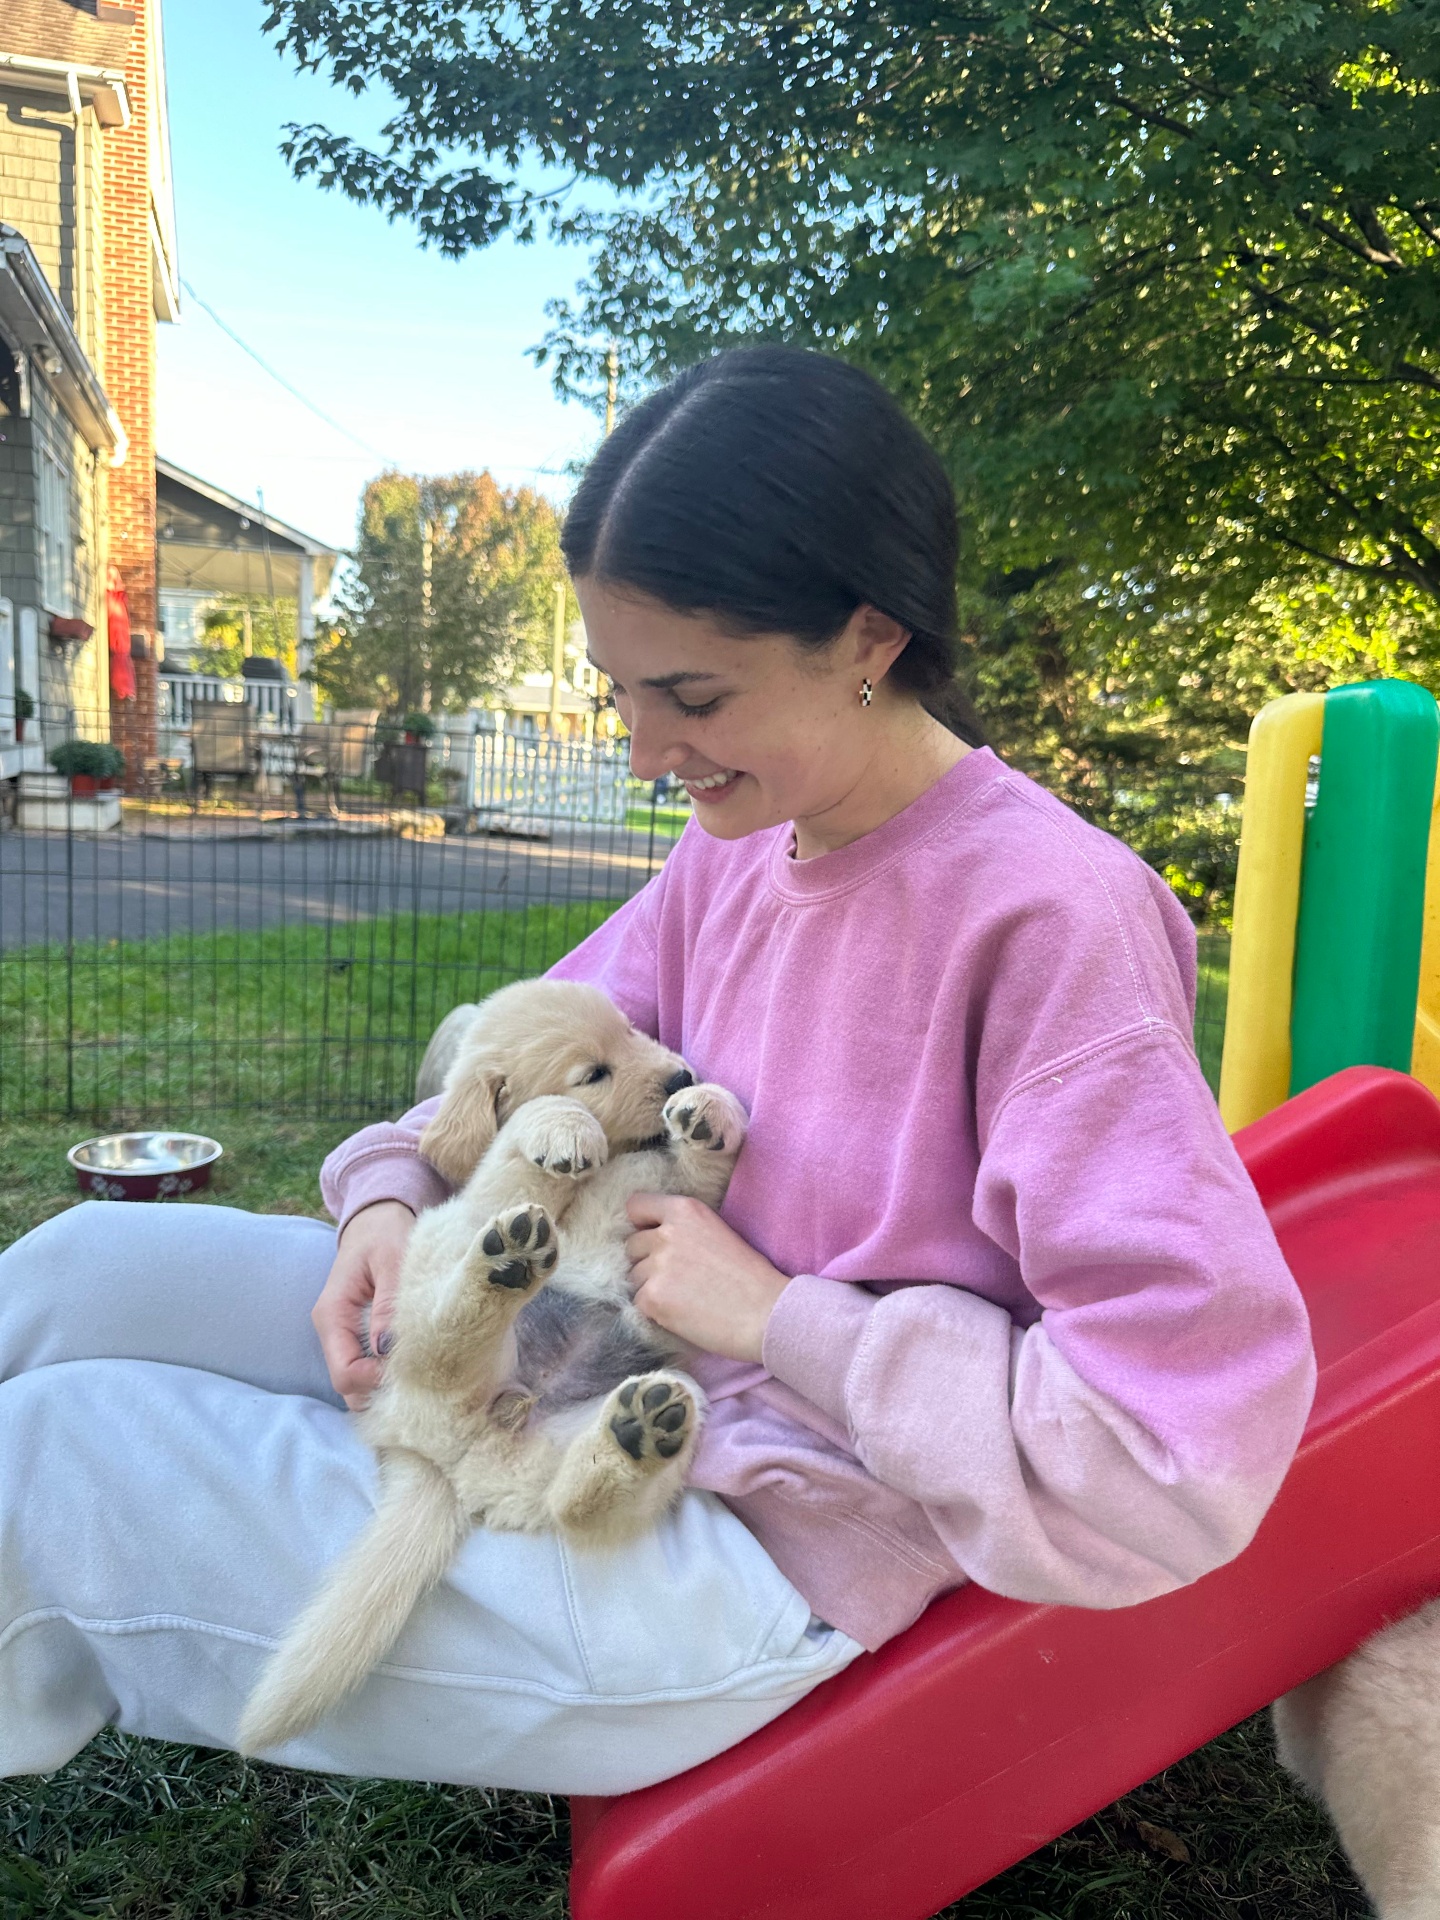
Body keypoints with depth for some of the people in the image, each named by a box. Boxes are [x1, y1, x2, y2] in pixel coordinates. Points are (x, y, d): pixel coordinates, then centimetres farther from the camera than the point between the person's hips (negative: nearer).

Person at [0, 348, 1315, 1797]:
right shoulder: (733, 854, 1)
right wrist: (391, 1196, -6)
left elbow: (1187, 1451, -26)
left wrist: (776, 1315, -21)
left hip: (744, 1552, -7)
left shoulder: (1053, 916, -23)